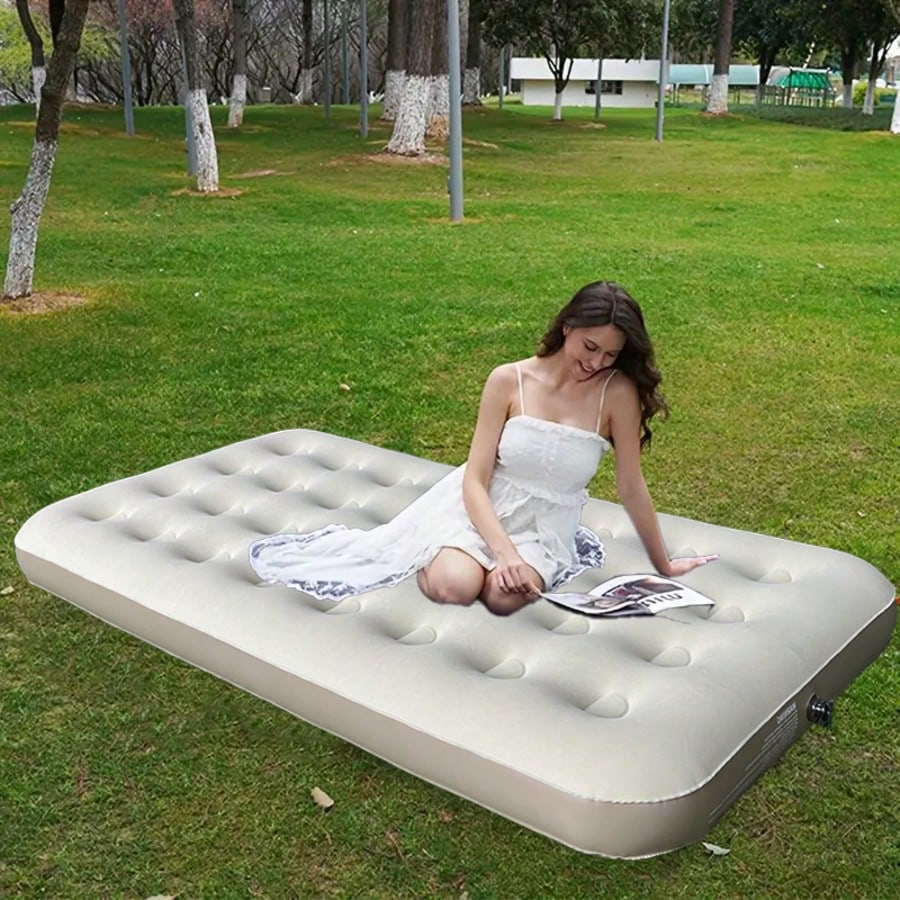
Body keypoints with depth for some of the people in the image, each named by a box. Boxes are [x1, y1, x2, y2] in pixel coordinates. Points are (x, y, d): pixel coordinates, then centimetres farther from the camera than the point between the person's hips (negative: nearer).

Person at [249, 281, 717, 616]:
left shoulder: (617, 393, -12)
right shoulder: (508, 381, -12)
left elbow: (631, 488, -3)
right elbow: (475, 480, -13)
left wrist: (663, 565, 3)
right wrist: (504, 551, -27)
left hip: (545, 526, 1)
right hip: (480, 507, 0)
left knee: (504, 596, -30)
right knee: (453, 584, -29)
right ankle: (434, 551, 7)